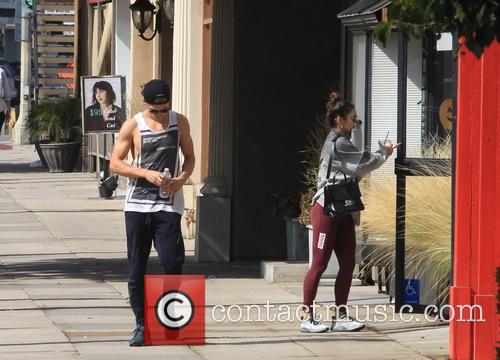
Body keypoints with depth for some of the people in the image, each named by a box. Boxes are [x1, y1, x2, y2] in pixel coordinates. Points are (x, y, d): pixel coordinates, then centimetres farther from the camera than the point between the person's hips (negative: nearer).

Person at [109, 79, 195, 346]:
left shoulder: (180, 122, 6)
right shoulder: (133, 126, 0)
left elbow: (189, 156, 15)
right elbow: (115, 163, 0)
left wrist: (183, 178, -7)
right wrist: (146, 173, -14)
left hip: (168, 203, 0)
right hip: (137, 204, 0)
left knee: (172, 262, -13)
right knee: (136, 270, 2)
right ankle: (141, 325, 11)